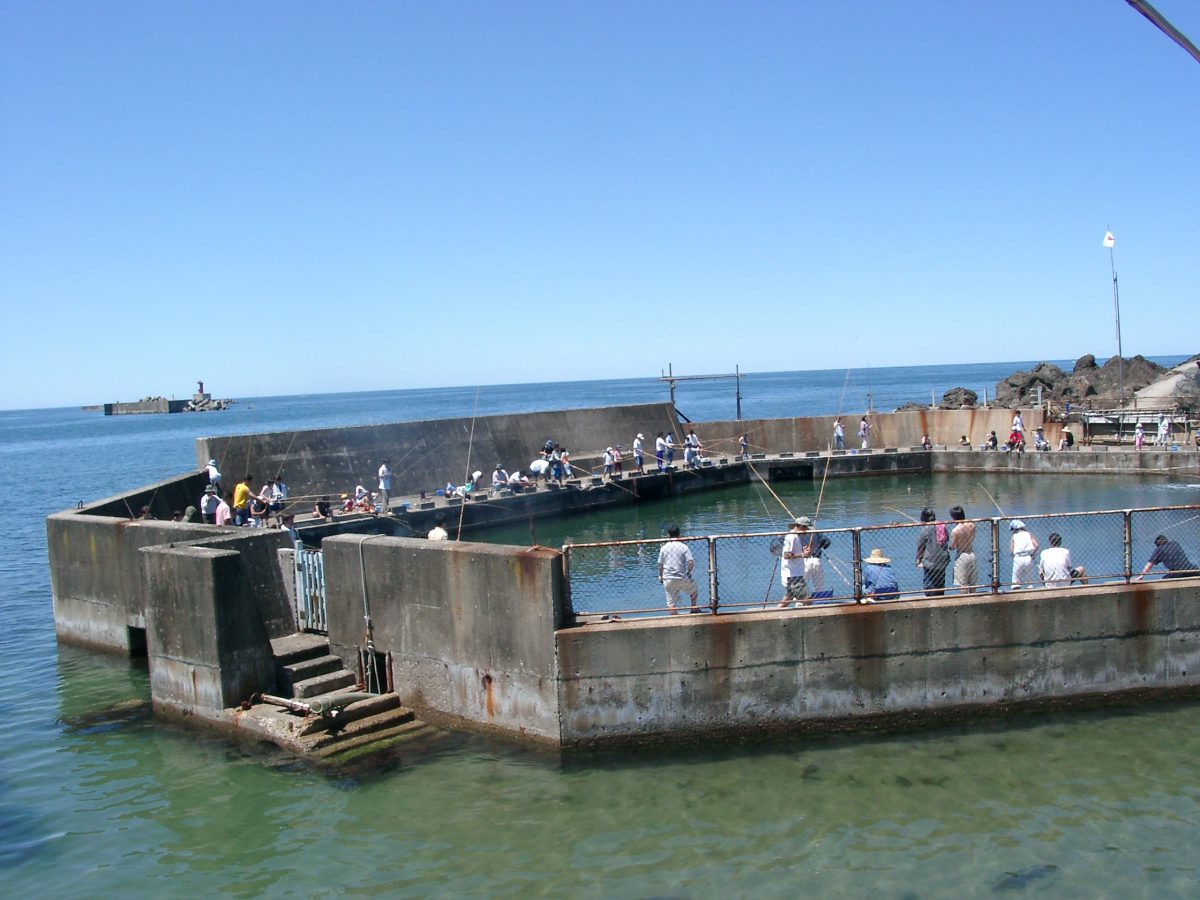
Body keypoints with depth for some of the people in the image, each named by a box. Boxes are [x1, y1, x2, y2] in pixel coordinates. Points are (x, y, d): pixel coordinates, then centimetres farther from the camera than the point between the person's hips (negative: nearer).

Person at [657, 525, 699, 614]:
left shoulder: (664, 548, 1)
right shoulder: (684, 547, -4)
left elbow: (660, 565, 3)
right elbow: (691, 562, -12)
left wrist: (660, 577, 16)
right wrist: (688, 573, 6)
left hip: (668, 579, 1)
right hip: (682, 578, -1)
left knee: (671, 602, 7)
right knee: (693, 588, 28)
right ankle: (694, 609, 33)